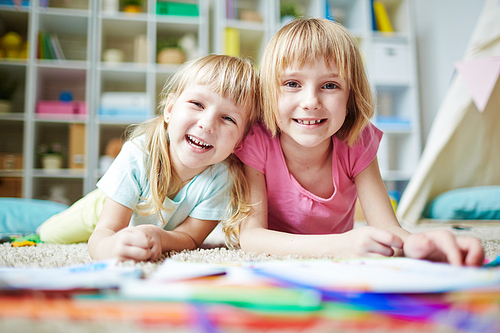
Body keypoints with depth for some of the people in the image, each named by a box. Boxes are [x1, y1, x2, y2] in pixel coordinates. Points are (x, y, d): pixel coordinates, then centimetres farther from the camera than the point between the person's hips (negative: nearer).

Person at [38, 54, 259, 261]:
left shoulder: (223, 176, -37)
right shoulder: (137, 154, -40)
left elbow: (190, 238, -31)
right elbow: (106, 229, -41)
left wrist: (157, 237, -55)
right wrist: (107, 246, -67)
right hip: (109, 209, -1)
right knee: (48, 236, 17)